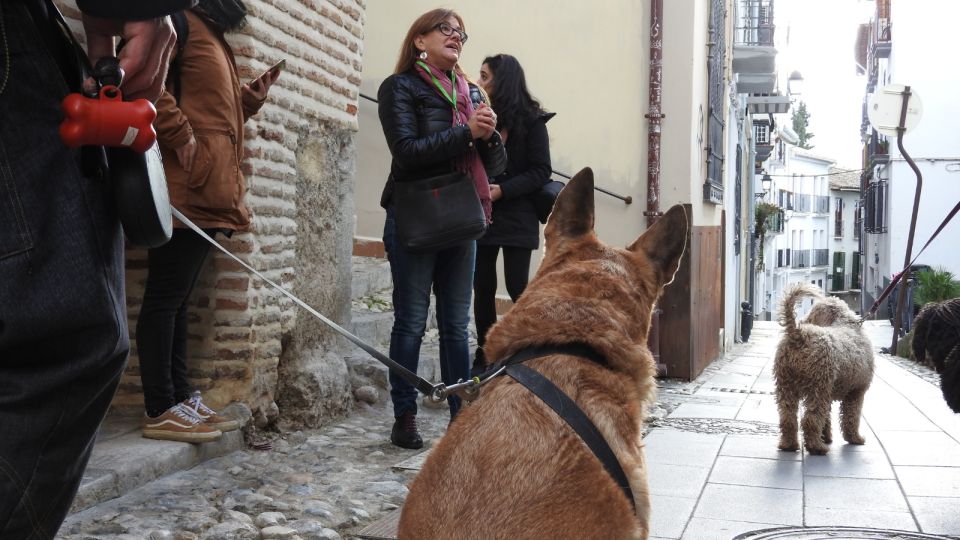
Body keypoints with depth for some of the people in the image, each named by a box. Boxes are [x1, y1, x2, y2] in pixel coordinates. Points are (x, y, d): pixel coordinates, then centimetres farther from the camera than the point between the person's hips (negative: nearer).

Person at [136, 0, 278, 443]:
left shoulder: (212, 37, 26)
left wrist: (254, 93, 18)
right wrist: (179, 136, -19)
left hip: (208, 194, 10)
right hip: (184, 188, -10)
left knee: (178, 297, 12)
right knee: (166, 296, -5)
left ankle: (181, 398, 19)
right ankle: (160, 411, 0)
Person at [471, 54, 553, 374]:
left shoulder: (531, 121, -4)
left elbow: (541, 172, -8)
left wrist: (502, 190, -18)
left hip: (516, 218, -4)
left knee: (517, 287, -5)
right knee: (482, 287, 7)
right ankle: (484, 356, 16)